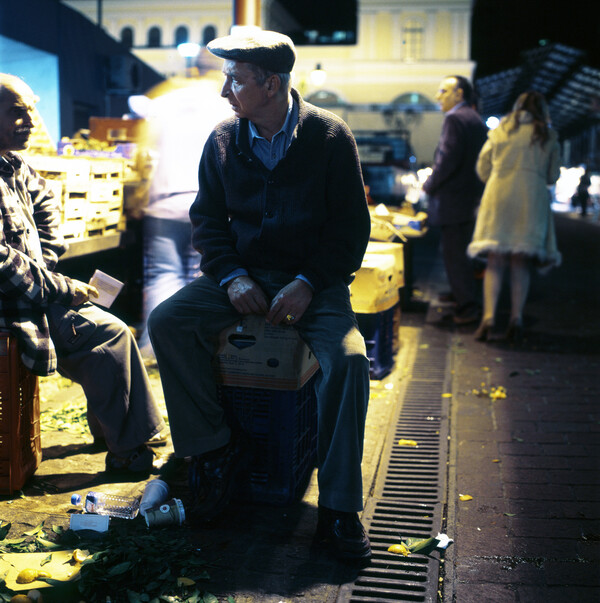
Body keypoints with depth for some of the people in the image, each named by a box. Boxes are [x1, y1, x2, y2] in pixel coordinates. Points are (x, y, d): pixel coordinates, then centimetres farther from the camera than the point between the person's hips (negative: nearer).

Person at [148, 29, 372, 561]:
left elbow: (351, 227, -5)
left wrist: (307, 284, -19)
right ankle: (213, 448, -6)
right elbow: (207, 219, 9)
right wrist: (232, 277, -10)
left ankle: (339, 508, -16)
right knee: (166, 322, -21)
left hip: (313, 279, -3)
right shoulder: (223, 141, 4)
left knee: (349, 359, -29)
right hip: (243, 274, 3)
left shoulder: (330, 137, -5)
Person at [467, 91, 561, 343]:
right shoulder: (548, 136, 10)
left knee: (494, 262, 0)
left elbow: (482, 168, 13)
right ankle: (516, 318, 1)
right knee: (521, 264, 6)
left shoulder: (499, 132, 12)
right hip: (532, 199, 0)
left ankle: (488, 317, -12)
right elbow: (553, 175, 12)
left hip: (498, 197, 0)